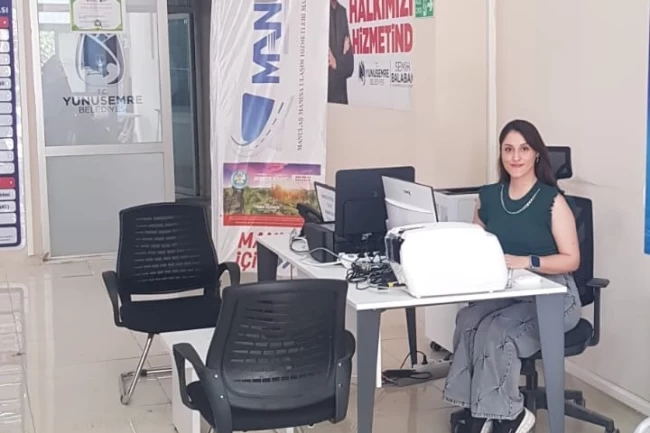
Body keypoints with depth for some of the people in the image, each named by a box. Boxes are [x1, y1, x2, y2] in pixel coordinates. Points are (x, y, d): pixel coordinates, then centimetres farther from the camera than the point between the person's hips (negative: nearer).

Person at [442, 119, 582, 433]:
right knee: (467, 321, -27)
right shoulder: (487, 197, 9)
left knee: (494, 331, -30)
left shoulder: (552, 200, -7)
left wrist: (524, 261, -23)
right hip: (504, 292, 5)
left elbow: (571, 260, -10)